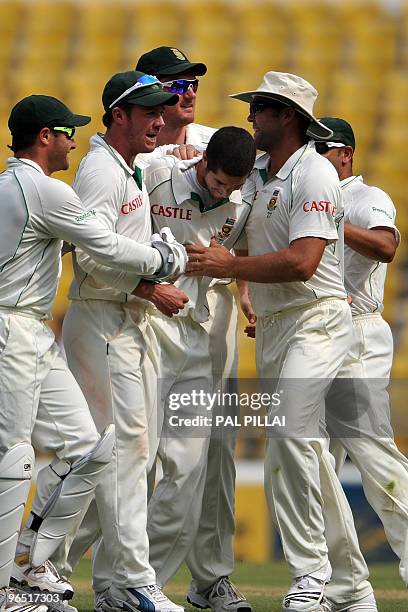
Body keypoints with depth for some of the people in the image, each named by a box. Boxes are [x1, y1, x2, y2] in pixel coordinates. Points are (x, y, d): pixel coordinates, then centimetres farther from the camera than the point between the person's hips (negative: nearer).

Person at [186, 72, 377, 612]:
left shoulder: (314, 174, -13)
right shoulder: (257, 175, 13)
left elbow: (301, 263, -23)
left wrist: (227, 266, -17)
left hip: (316, 320, -9)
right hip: (271, 325, 9)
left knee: (290, 435, -24)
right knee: (309, 451, 9)